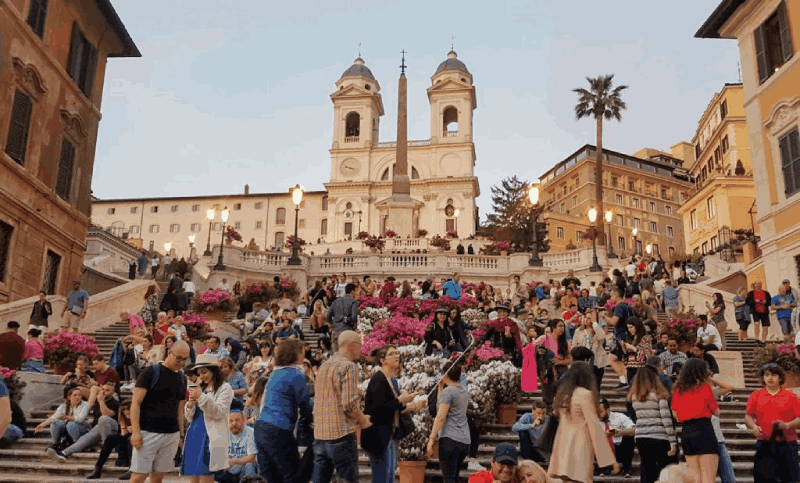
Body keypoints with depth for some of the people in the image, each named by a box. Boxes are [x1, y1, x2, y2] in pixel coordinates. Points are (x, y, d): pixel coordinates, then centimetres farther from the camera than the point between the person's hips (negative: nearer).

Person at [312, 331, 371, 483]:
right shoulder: (349, 366, -11)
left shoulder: (324, 366, 15)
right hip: (341, 433, -8)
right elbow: (350, 403, -19)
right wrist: (362, 420, -1)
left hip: (320, 433, 8)